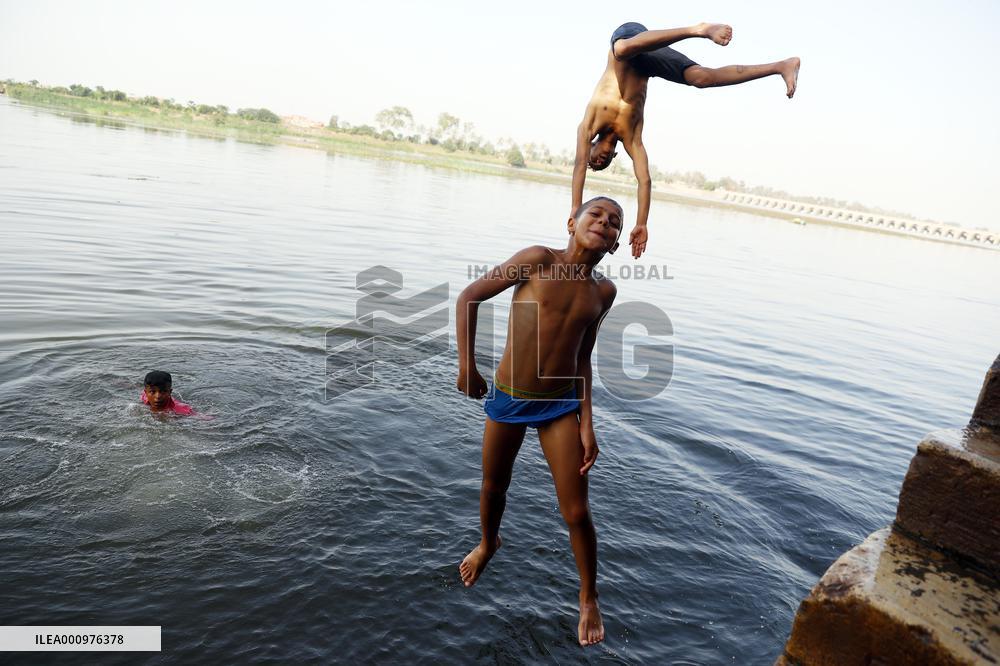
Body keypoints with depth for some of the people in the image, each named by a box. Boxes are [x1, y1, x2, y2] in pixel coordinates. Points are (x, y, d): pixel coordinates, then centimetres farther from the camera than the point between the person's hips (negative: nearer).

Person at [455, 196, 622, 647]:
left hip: (561, 405, 2)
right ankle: (488, 543, 53)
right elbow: (469, 297, -10)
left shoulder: (603, 291, -2)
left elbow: (583, 357, 4)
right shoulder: (539, 259, -14)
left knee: (576, 512, 3)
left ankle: (588, 597, 29)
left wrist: (586, 424, 0)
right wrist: (467, 364, -16)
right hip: (507, 398, -1)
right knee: (493, 488, 19)